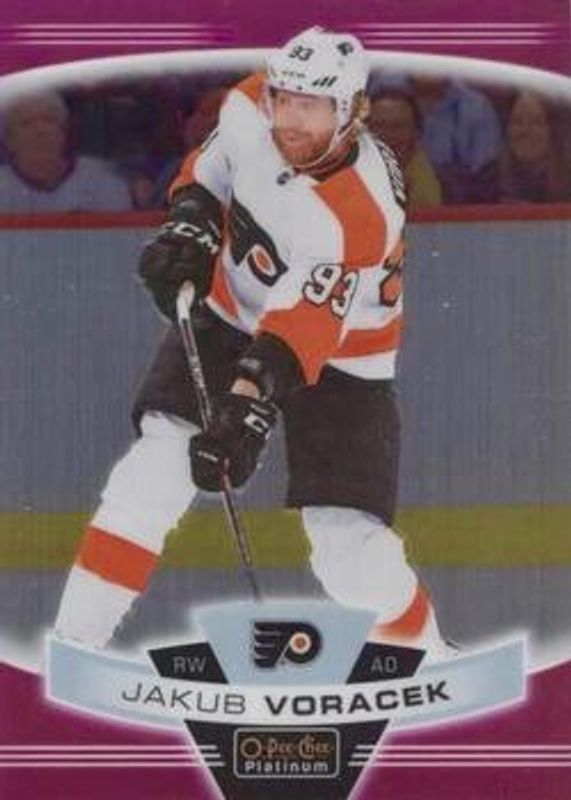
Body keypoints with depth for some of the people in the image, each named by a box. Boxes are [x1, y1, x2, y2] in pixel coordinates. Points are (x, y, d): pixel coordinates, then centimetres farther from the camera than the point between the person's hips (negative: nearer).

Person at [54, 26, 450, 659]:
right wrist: (189, 227, -9)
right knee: (158, 466, -16)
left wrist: (250, 407, -52)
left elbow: (298, 333, -39)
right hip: (231, 318, 4)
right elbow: (209, 169, 8)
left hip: (338, 362, -4)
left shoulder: (360, 216, -32)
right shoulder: (249, 108, -15)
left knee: (353, 556, -11)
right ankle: (73, 644, -11)